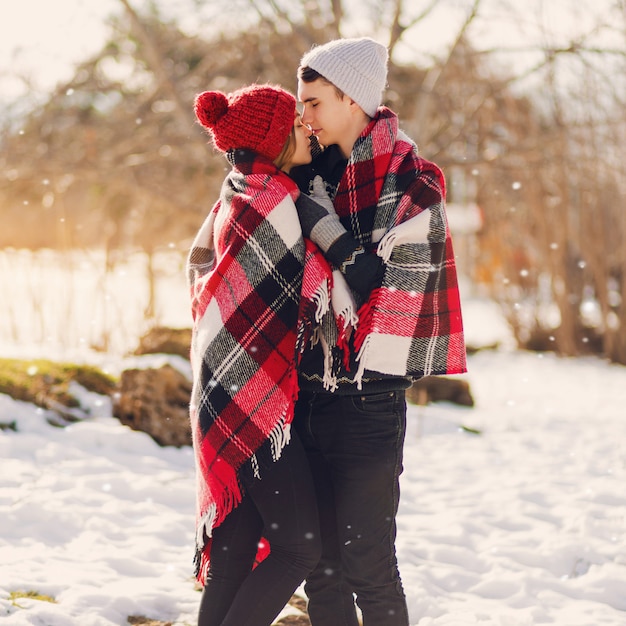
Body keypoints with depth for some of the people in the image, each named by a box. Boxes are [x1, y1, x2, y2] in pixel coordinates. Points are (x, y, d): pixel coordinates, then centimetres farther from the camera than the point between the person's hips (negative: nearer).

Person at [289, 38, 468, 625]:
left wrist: (315, 219, -11)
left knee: (366, 564, -4)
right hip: (311, 392, 7)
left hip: (368, 396, -7)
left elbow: (375, 277, -15)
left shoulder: (410, 178, -8)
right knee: (318, 559, 12)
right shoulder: (321, 174, 13)